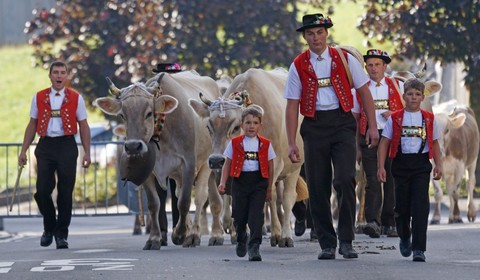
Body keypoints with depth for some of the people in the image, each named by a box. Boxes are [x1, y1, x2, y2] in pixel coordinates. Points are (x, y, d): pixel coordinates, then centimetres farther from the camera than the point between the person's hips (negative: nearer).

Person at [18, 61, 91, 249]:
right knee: (42, 190, -4)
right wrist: (24, 150, 7)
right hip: (45, 146, 1)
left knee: (65, 192, 0)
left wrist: (87, 152, 0)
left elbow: (83, 126, 7)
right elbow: (32, 125, 13)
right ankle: (49, 228, 18)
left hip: (67, 146, -1)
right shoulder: (39, 98, 9)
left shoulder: (75, 98, 5)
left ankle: (61, 234, 11)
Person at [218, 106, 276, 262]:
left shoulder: (265, 145, 5)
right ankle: (241, 240, 34)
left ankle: (254, 247, -9)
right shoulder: (235, 143, 4)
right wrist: (223, 182, -5)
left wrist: (269, 189, 9)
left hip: (259, 183, -1)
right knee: (239, 216, 6)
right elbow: (227, 165, 7)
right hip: (240, 181, 1)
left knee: (256, 215, -11)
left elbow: (270, 167, 10)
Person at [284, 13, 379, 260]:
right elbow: (292, 105, 5)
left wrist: (372, 126, 2)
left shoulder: (344, 59, 4)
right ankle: (327, 244, 14)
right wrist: (291, 144, 1)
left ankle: (346, 241, -5)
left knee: (345, 180, -16)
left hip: (342, 122, -1)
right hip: (314, 126, 1)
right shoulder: (298, 66, 5)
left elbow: (364, 92, 9)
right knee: (317, 187, 2)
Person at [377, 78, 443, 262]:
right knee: (402, 205, 7)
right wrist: (381, 167, -4)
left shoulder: (429, 119, 8)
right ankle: (404, 238, 35)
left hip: (421, 164, 0)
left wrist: (438, 165, 6)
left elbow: (434, 143, 16)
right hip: (401, 163, 0)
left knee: (420, 205, -12)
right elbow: (384, 143, 3)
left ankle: (419, 248, -12)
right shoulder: (395, 118, 4)